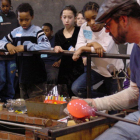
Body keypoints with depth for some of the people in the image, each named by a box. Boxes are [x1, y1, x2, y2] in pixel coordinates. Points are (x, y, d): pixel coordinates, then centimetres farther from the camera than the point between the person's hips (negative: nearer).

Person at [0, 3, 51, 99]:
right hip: (22, 76, 6)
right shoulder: (15, 32, 7)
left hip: (36, 77, -5)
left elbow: (47, 46, -23)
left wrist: (25, 47, -23)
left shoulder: (37, 31, -8)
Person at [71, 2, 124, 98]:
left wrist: (82, 48, -25)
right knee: (76, 88, -16)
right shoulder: (84, 28, -6)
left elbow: (105, 49, -30)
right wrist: (92, 43, -33)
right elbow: (78, 47, -16)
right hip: (96, 69, 3)